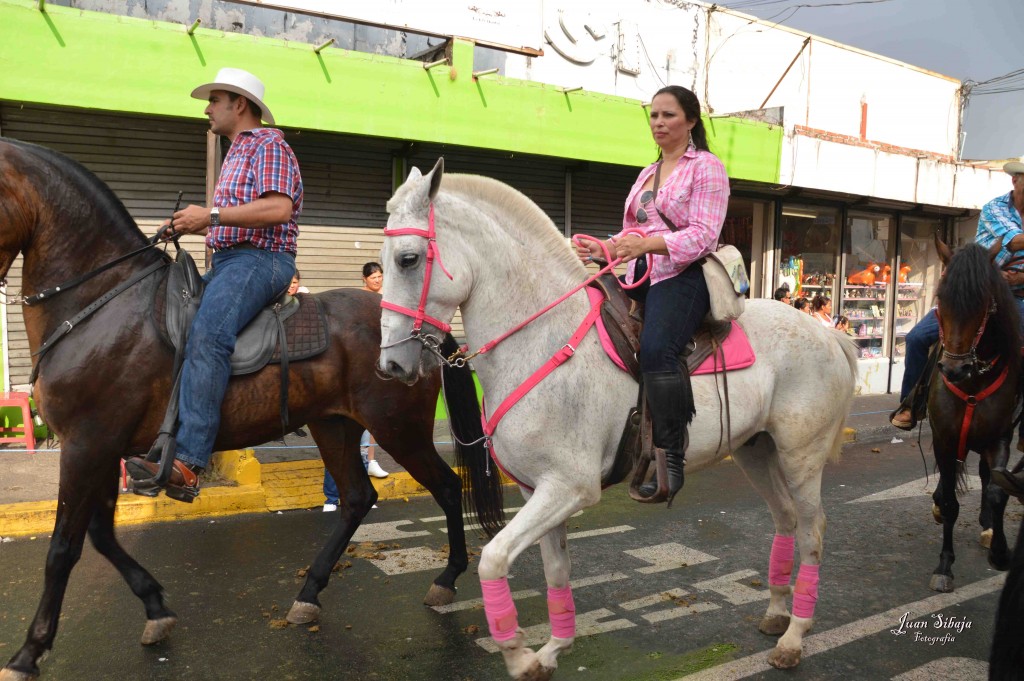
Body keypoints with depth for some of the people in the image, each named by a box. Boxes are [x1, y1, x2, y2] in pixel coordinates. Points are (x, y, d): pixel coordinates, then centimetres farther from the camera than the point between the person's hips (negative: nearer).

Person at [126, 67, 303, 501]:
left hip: (259, 259, -11)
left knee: (206, 337, -30)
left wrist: (212, 214, -19)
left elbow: (278, 208, -20)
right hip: (227, 260, 11)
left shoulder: (268, 145, -3)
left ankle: (187, 465, -37)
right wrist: (193, 225, 9)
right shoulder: (236, 152, 27)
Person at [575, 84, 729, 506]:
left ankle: (671, 456, -22)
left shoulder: (707, 167, 2)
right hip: (642, 277, 8)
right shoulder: (647, 173, 24)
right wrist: (601, 248, 3)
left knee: (655, 348, -30)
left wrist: (647, 244, -25)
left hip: (684, 276, -8)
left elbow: (703, 235, -11)